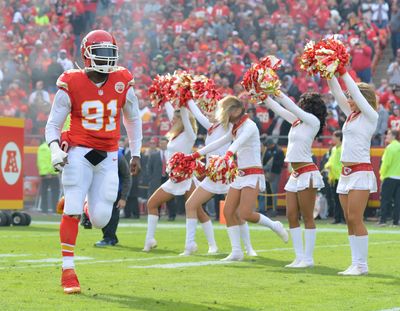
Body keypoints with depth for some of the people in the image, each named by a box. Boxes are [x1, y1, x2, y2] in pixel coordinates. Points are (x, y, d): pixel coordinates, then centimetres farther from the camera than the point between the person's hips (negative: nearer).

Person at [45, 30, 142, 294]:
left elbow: (133, 119, 17)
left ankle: (80, 203, 34)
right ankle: (68, 272, -3)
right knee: (72, 211, -12)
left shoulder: (123, 82, 2)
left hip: (108, 158, 3)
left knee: (100, 219, -4)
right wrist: (55, 149, -18)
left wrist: (136, 154, 17)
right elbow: (53, 124, 1)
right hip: (79, 153, -3)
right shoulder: (72, 84, -7)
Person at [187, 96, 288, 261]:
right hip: (240, 174, 9)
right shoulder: (236, 129, 15)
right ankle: (236, 251, 2)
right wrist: (195, 155, 17)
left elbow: (240, 141, -33)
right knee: (228, 212, 0)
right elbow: (218, 143, 21)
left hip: (253, 174, -9)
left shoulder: (249, 126, -12)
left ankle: (274, 226, 6)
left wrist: (228, 153, -52)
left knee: (245, 214, -19)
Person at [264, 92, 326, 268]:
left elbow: (291, 107, -14)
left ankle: (308, 258, -2)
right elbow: (277, 108, 18)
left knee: (307, 217, -5)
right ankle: (300, 257, 7)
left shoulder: (313, 121, -5)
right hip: (295, 174, 8)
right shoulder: (297, 121, 15)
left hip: (307, 173, -8)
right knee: (291, 216, 5)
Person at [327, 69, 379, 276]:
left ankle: (362, 265, -8)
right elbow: (337, 93, 14)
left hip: (361, 172, -8)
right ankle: (356, 264, 7)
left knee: (355, 219, -11)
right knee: (350, 221, 5)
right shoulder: (351, 115, 15)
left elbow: (356, 92, -11)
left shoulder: (371, 117, -4)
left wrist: (342, 71, -8)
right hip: (346, 172, 8)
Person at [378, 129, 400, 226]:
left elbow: (386, 163, -15)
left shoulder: (390, 147, -11)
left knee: (385, 199, -1)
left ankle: (383, 220, -6)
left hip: (390, 177, -6)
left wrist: (382, 174, -3)